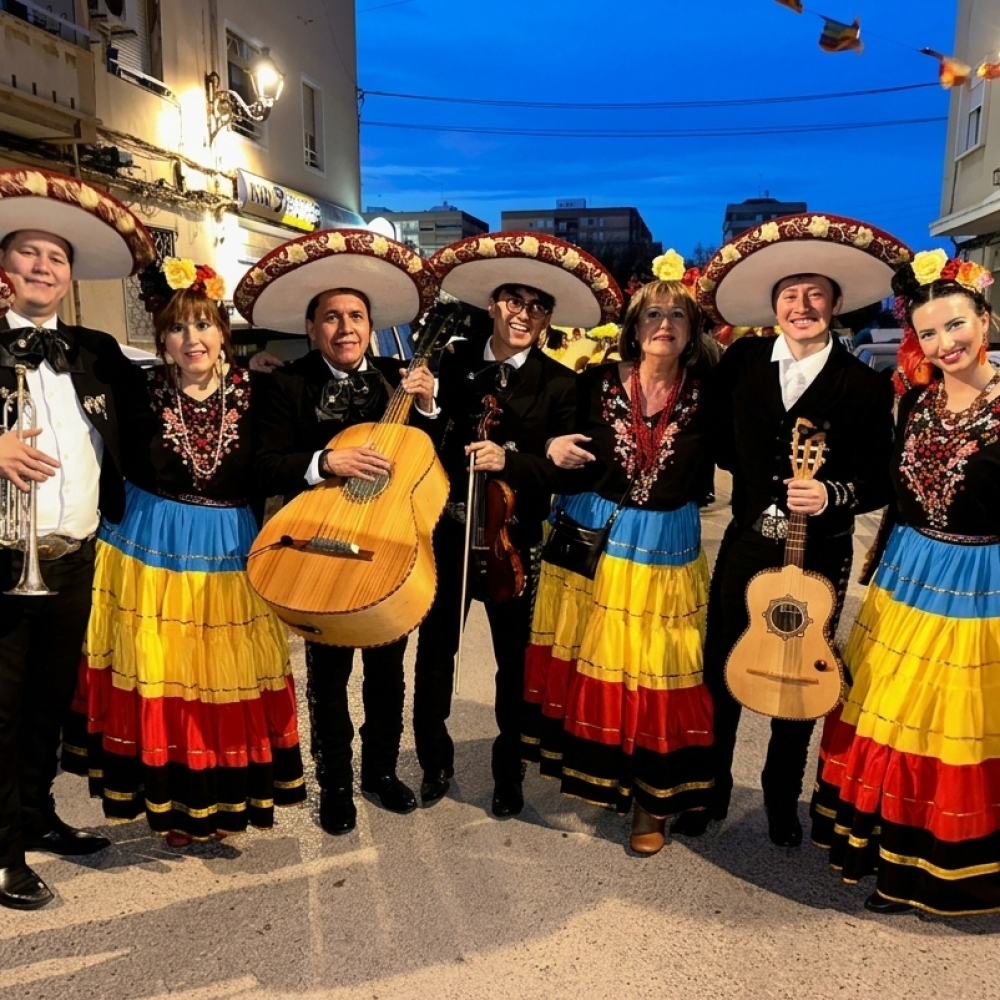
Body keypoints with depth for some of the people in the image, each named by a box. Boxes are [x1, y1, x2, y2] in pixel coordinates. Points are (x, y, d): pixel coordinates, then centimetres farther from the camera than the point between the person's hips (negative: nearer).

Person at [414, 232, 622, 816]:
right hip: (448, 528, 2)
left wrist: (508, 460, -25)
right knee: (434, 649, 9)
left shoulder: (559, 384, -2)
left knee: (515, 658, 10)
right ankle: (435, 761, 31)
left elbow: (563, 467, -11)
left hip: (513, 536, -1)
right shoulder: (455, 362, 5)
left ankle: (510, 772, 30)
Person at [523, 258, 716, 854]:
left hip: (667, 552, 0)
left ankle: (653, 799, 23)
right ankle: (592, 773, 34)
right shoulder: (597, 382, -2)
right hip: (591, 543, 1)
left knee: (658, 672, 6)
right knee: (589, 660, 11)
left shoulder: (706, 394, -2)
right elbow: (560, 451, 4)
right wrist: (553, 451, -17)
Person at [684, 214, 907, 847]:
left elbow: (880, 484, -8)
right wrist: (768, 484, 0)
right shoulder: (742, 362, 0)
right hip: (747, 543, 2)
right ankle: (711, 788, 30)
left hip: (820, 556, -2)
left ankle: (783, 797, 35)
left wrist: (832, 494, -26)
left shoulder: (864, 385, -7)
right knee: (719, 672, 9)